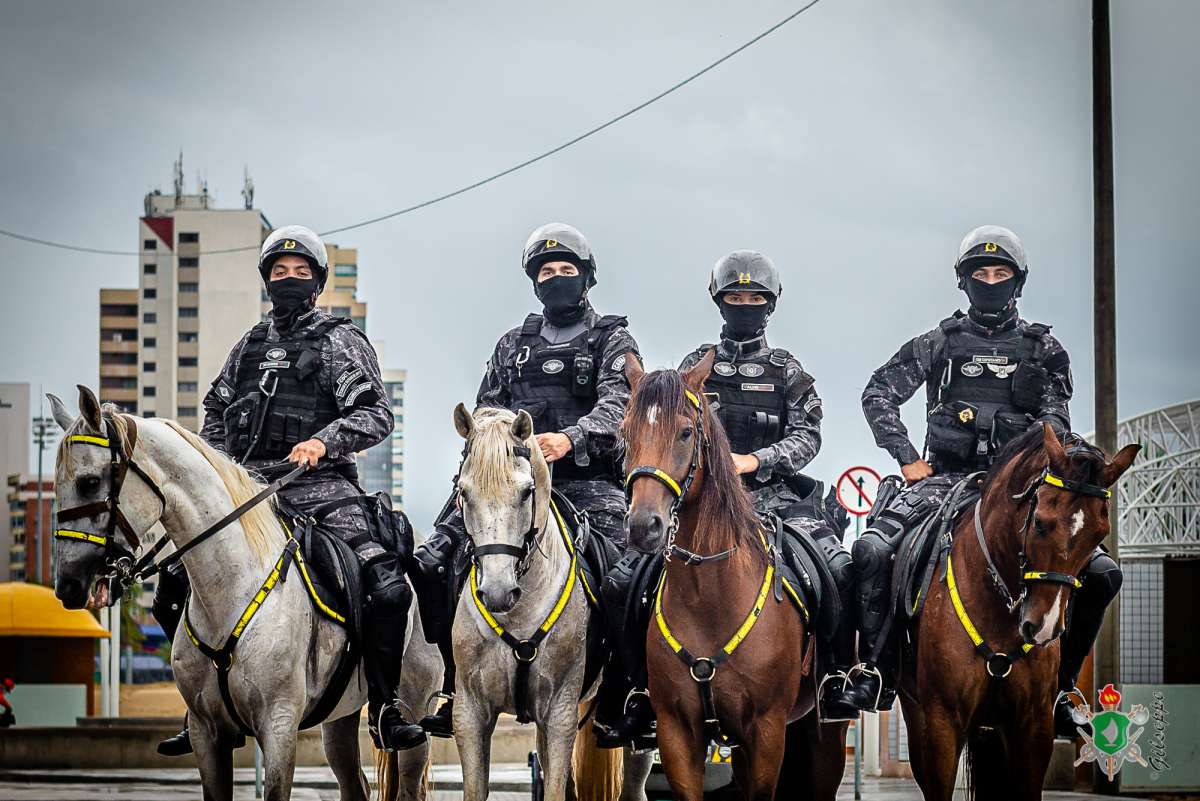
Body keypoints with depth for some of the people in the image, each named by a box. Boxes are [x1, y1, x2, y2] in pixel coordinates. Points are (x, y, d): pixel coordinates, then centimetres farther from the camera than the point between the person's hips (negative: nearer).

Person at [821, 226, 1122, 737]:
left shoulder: (1043, 349, 13)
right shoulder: (941, 343, 12)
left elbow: (1056, 419, 3)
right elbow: (879, 394, 9)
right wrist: (907, 459, -2)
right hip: (947, 477, -1)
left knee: (1100, 573, -18)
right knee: (873, 549, -27)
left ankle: (1056, 687, -6)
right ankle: (873, 674, -17)